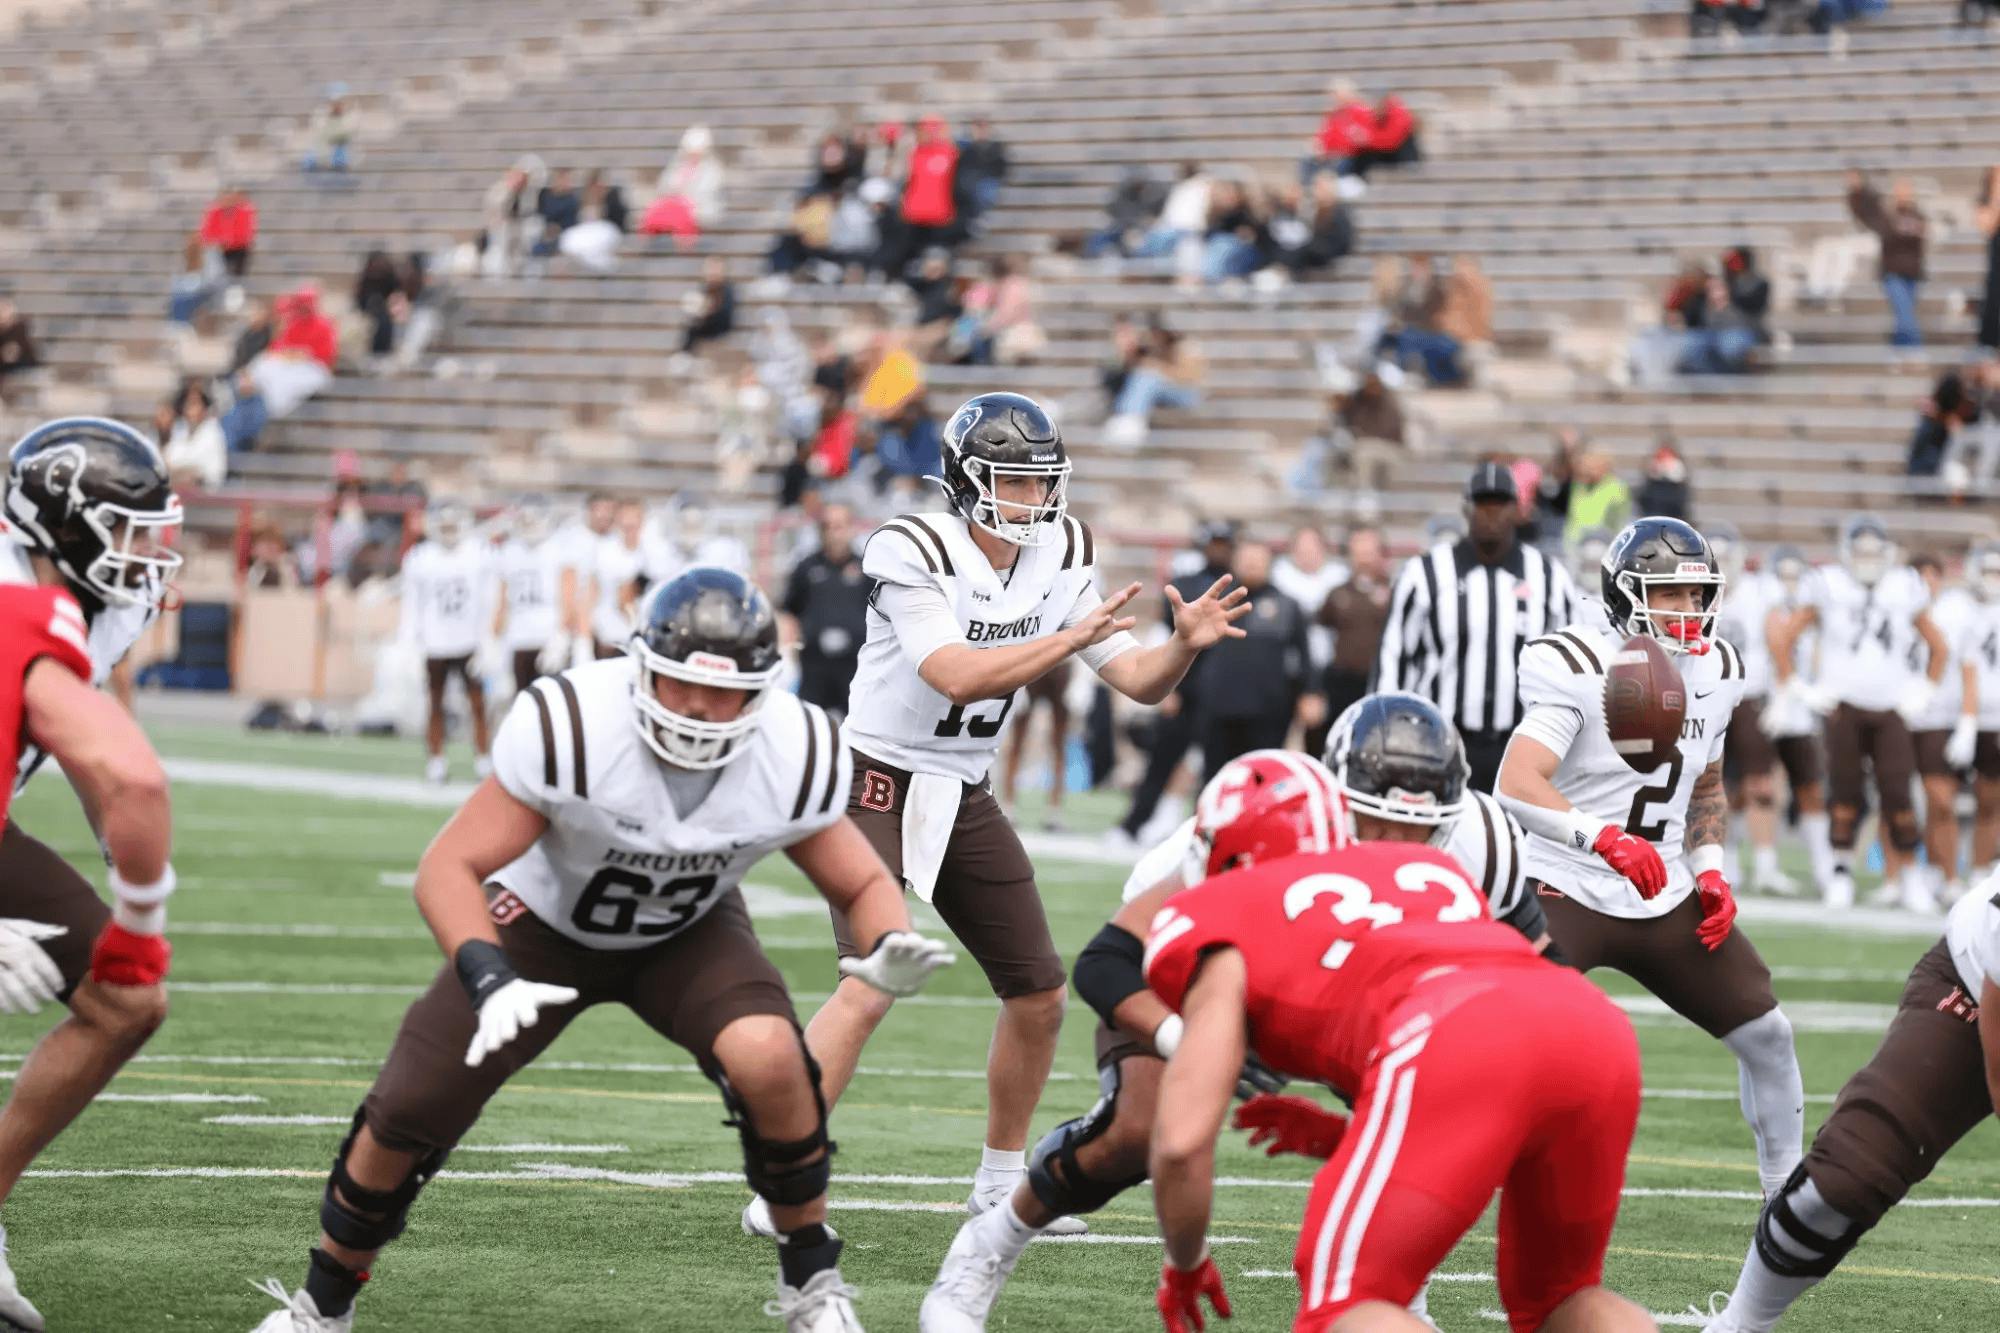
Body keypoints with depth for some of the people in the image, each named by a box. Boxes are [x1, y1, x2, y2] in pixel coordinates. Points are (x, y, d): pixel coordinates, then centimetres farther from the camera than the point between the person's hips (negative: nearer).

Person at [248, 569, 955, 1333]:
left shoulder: (792, 762, -26)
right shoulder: (570, 730, -36)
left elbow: (863, 885, -11)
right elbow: (449, 868, -31)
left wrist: (891, 952, -35)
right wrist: (489, 978, -50)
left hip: (687, 933, 1)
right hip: (544, 920, -1)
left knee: (768, 1059, -29)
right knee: (407, 1111, -6)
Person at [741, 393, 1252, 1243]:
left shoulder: (1060, 556, 0)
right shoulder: (914, 555, -19)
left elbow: (1139, 683, 1)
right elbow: (957, 676, -31)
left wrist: (1186, 644, -20)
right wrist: (1071, 639, -35)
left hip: (965, 799, 7)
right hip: (879, 788, -7)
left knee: (1039, 996, 8)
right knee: (871, 988, -22)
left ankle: (1001, 1178, 27)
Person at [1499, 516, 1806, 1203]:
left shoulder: (1714, 669, 5)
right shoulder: (1575, 668, -19)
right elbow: (1517, 785, -32)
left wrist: (1710, 872, 5)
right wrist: (1604, 840, -45)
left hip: (1666, 899, 7)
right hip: (1569, 890, -6)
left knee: (1767, 1035, 7)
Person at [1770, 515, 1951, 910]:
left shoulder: (1904, 590, 8)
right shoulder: (1829, 589, 1)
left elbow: (1939, 647, 21)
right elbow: (1782, 640, 5)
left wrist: (1923, 692, 12)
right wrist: (1799, 691, 1)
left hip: (1891, 710, 1)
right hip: (1844, 707, -1)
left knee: (1897, 795, -7)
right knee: (1846, 793, -3)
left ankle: (1911, 875, 3)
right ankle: (1841, 870, 9)